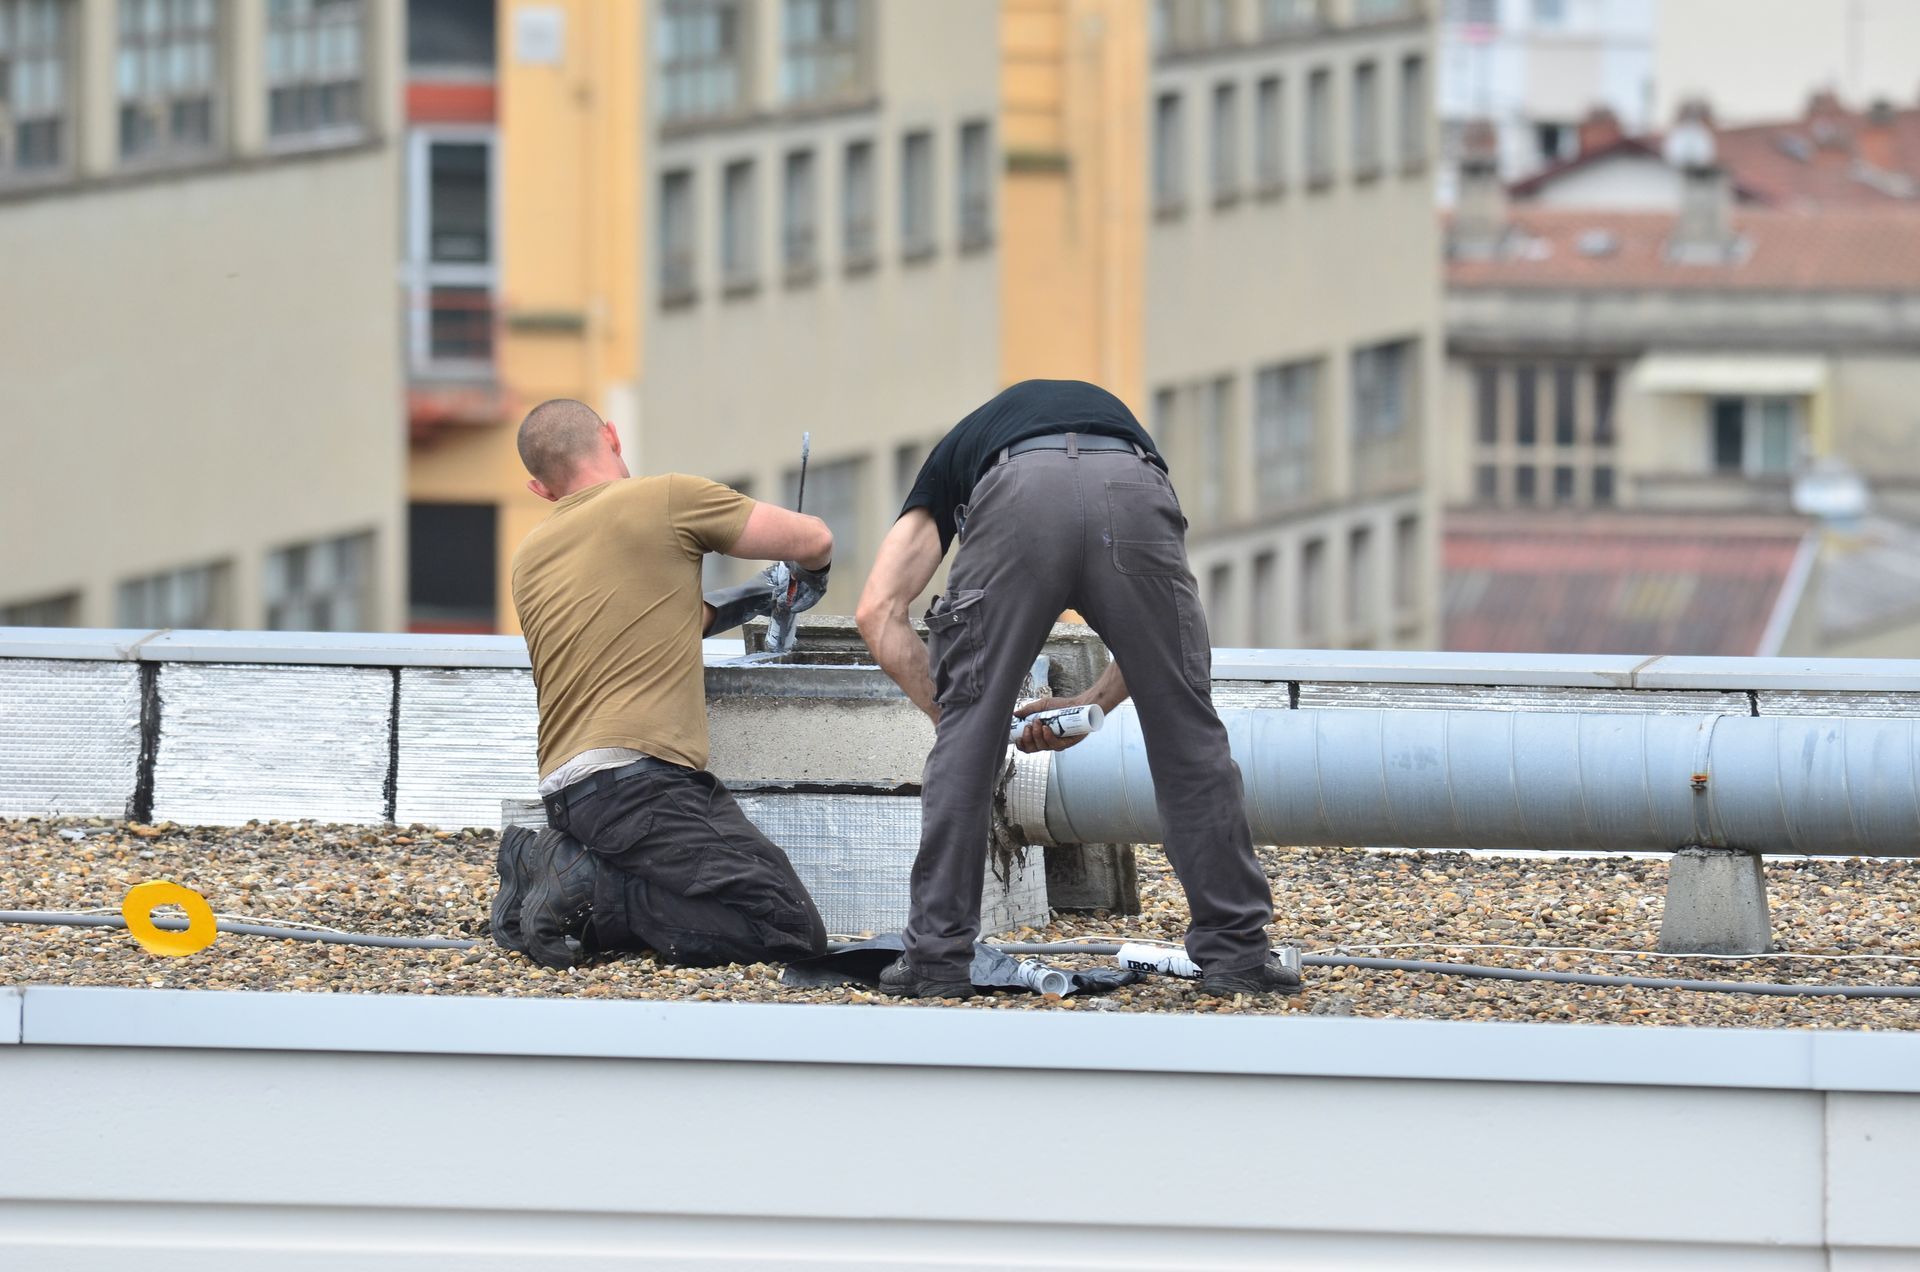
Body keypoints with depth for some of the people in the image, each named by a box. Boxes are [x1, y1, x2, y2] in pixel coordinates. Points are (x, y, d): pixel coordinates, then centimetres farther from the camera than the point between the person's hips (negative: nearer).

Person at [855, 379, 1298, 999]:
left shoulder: (959, 451, 41)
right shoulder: (1113, 416, 46)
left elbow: (879, 612, 26)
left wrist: (946, 710, 32)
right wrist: (1091, 707, 39)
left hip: (1017, 504, -1)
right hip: (1132, 498, 1)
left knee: (966, 738, 15)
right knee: (1188, 731, 16)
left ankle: (936, 957, 14)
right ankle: (1236, 951, 18)